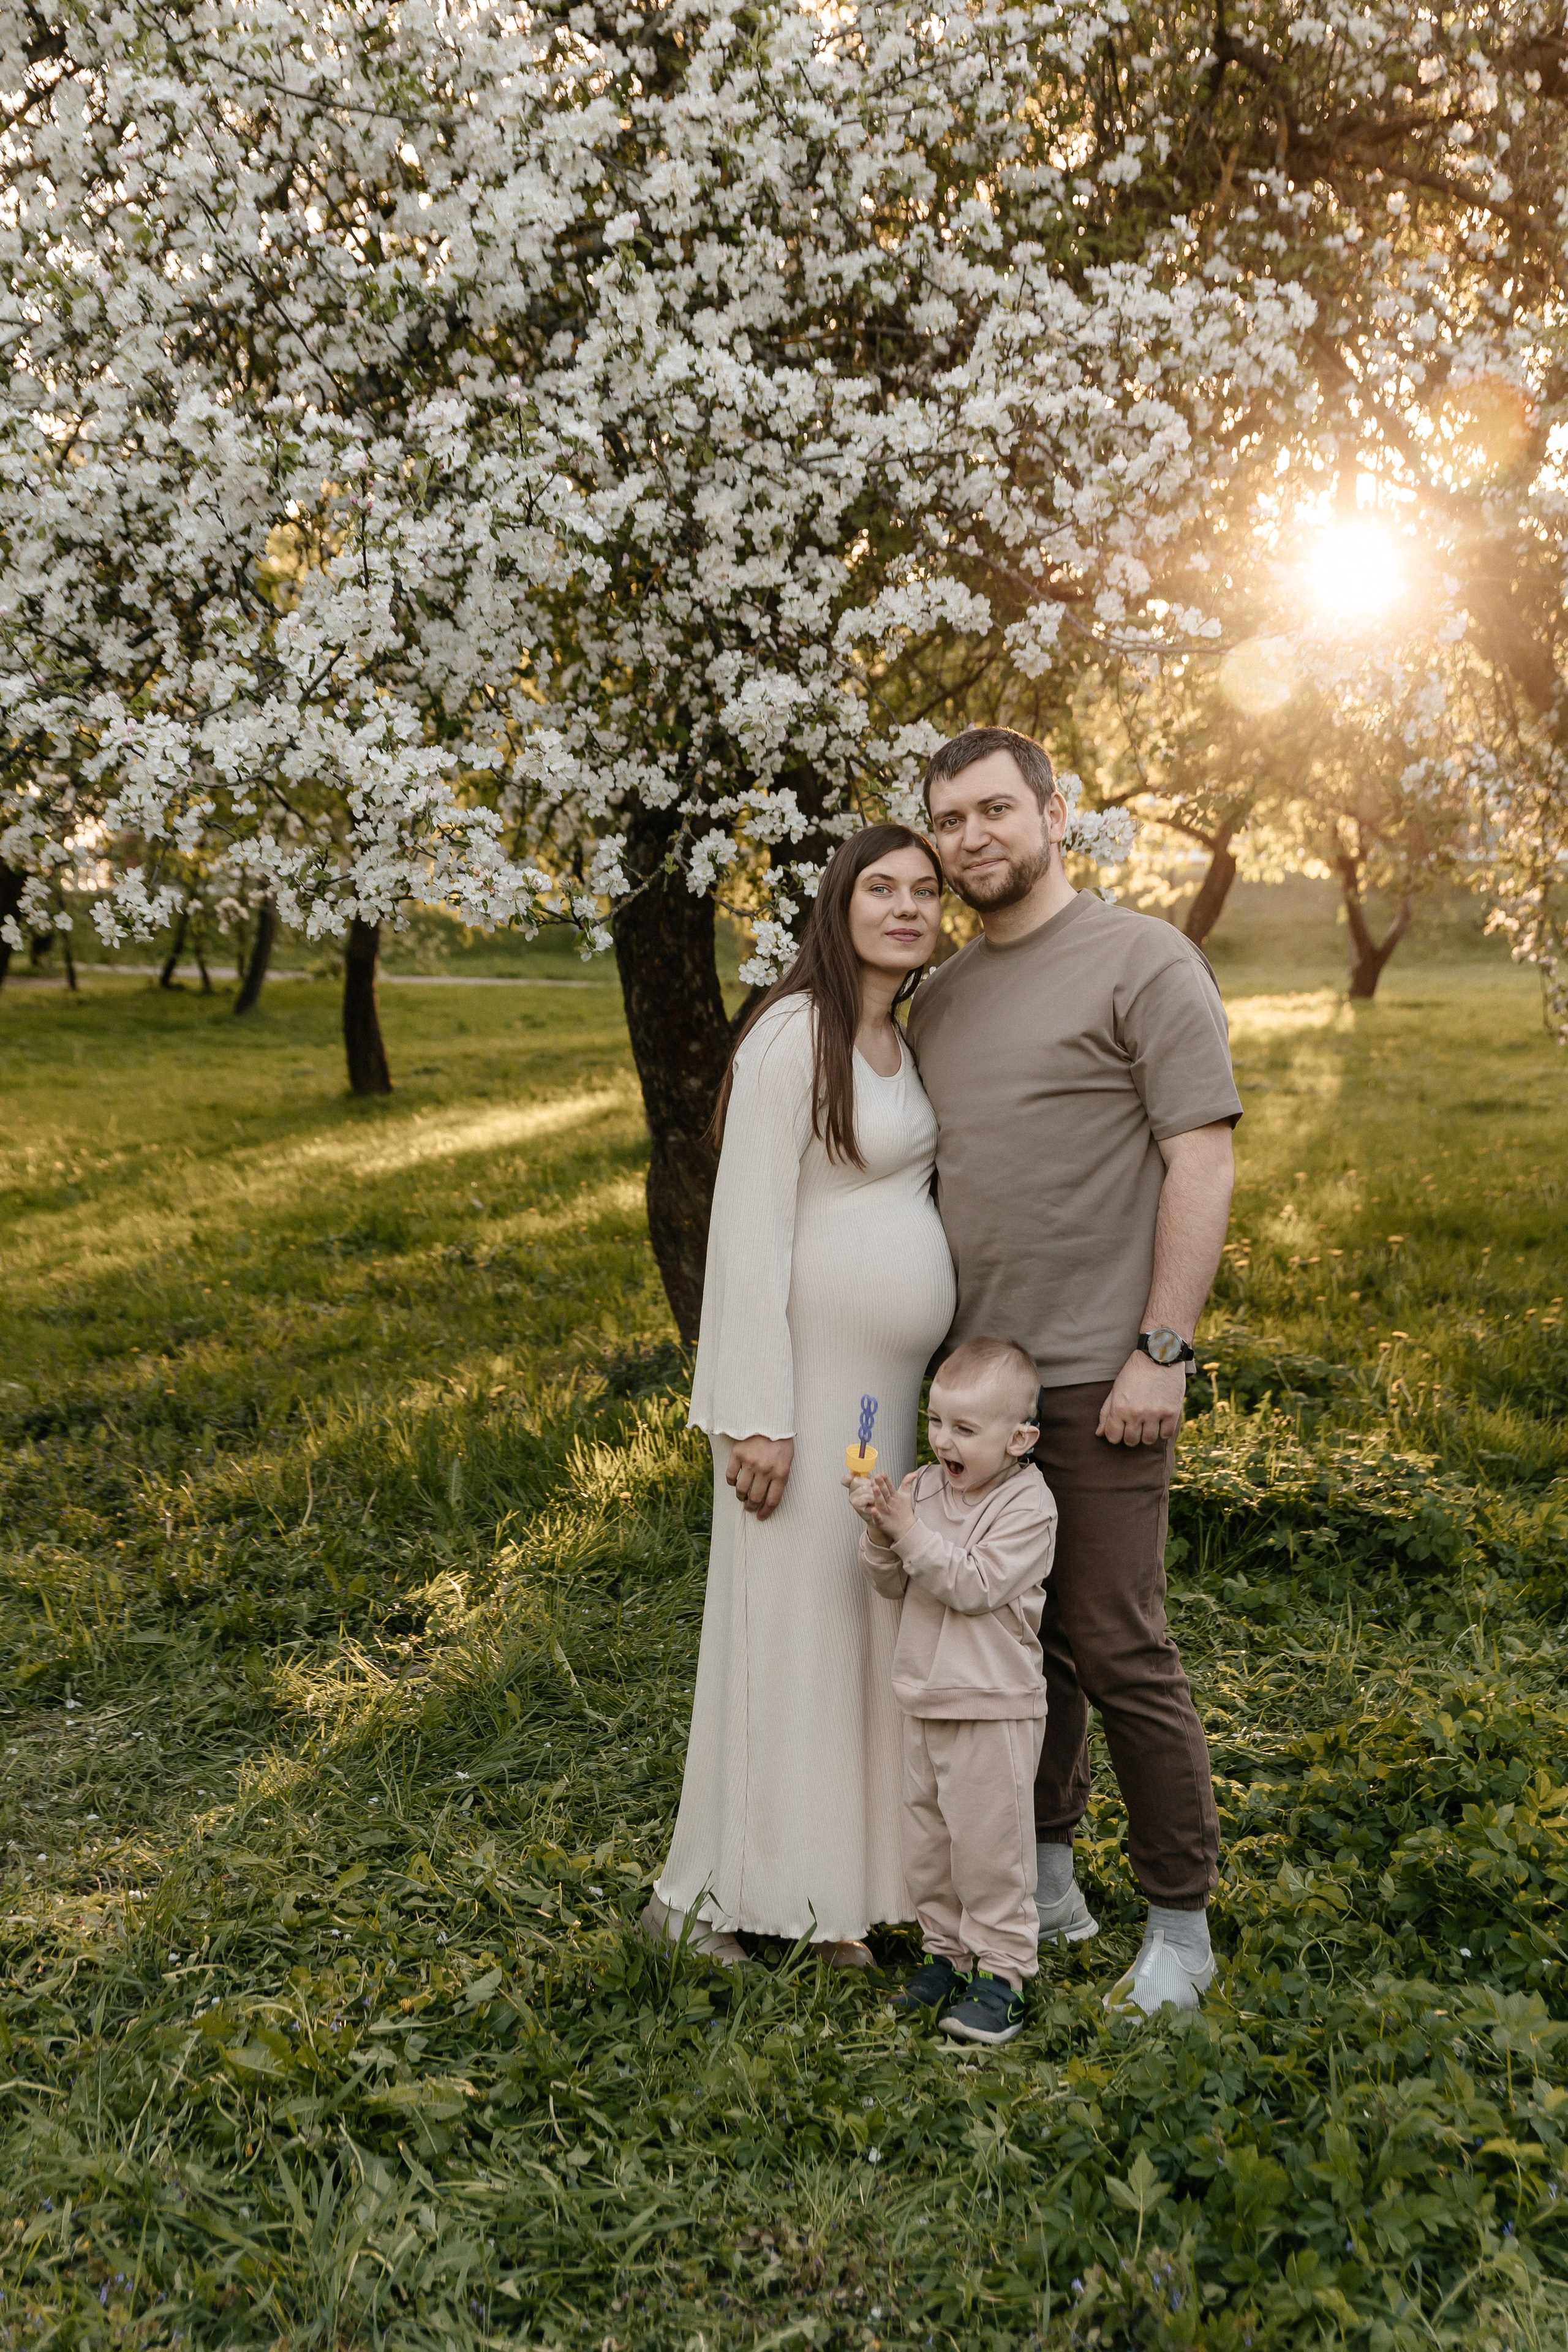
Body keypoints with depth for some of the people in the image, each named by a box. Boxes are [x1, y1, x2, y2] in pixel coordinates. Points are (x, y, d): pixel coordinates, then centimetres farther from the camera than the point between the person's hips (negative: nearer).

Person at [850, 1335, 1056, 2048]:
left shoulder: (1028, 1506, -15)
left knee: (989, 1841, 0)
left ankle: (1001, 1969, 12)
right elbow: (894, 1585, 6)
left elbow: (974, 1585, -23)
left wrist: (910, 1530, -24)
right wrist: (879, 1532, -13)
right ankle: (948, 1949, 30)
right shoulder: (924, 1486, 4)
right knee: (927, 1836, 15)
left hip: (995, 1707, -6)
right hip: (924, 1699, 7)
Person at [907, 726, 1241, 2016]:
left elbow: (1202, 1159, -11)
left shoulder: (1143, 962, -6)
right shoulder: (940, 998, 15)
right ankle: (1046, 1871, 30)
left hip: (1095, 1377, -6)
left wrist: (1162, 1350, -16)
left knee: (1118, 1650, -2)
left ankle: (1182, 1921, 14)